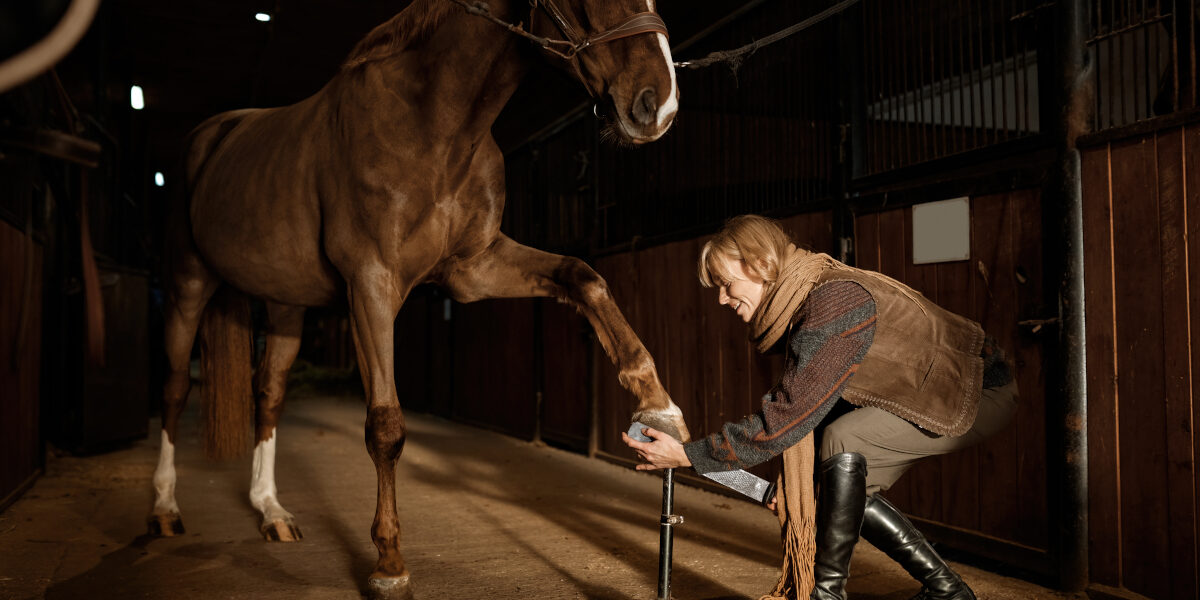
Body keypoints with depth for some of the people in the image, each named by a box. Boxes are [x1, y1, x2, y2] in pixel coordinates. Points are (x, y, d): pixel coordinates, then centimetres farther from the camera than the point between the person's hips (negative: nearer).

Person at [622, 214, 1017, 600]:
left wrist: (685, 455, -27)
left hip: (983, 391, -9)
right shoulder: (802, 305, -1)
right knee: (848, 490, 3)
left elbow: (784, 419, -33)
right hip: (940, 389, 9)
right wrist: (789, 486, 1)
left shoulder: (835, 302, -32)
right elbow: (796, 408, 6)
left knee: (843, 439, -25)